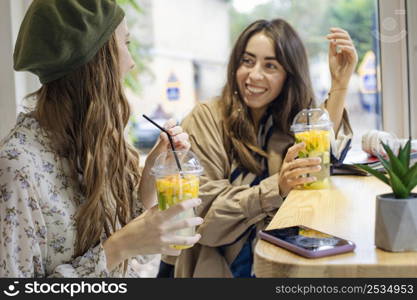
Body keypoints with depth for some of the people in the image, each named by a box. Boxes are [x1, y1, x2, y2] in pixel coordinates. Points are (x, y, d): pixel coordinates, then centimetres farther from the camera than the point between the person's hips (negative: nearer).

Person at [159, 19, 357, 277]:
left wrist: (340, 83, -15)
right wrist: (277, 188, -27)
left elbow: (318, 166, -15)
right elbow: (204, 213, -15)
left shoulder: (289, 120, 6)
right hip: (216, 267, -3)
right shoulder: (206, 120, -7)